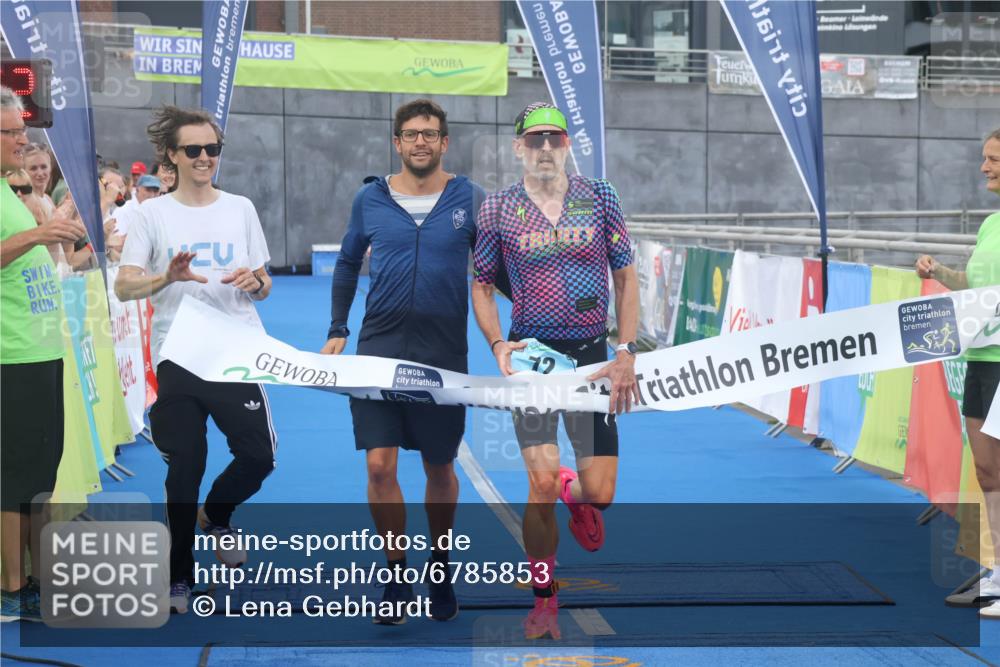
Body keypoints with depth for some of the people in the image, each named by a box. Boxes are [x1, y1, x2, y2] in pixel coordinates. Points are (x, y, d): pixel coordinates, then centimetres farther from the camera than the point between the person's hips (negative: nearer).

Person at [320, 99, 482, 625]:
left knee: (440, 468, 10)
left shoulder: (469, 199, 1)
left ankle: (440, 565, 30)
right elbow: (347, 264, 16)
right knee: (379, 466, -8)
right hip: (380, 346, 1)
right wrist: (337, 330, 11)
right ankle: (397, 574, 7)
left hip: (444, 352, 0)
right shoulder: (370, 199, 4)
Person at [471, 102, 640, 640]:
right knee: (541, 483, -12)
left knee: (599, 493, -3)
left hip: (591, 354, 1)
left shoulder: (600, 197, 3)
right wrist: (498, 345, -7)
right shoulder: (498, 208, 1)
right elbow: (481, 283, 9)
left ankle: (576, 494, 36)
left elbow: (626, 277, 6)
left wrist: (626, 353, -3)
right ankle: (544, 601, 7)